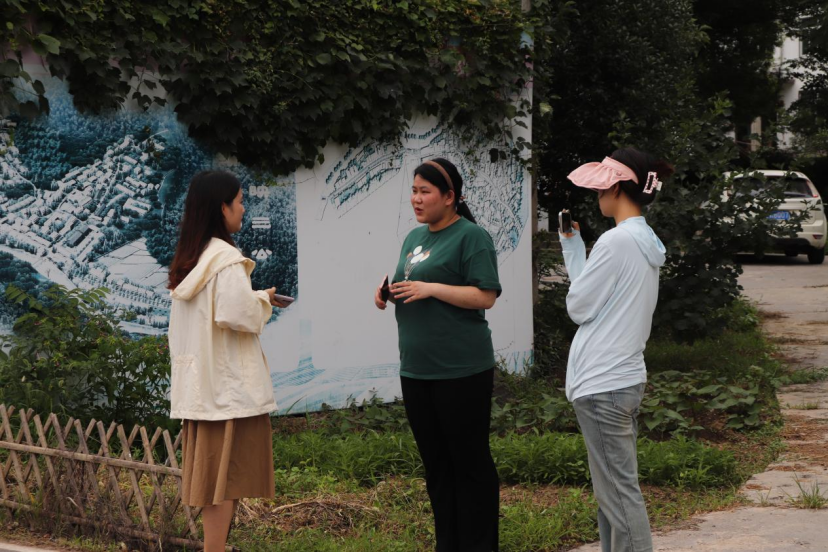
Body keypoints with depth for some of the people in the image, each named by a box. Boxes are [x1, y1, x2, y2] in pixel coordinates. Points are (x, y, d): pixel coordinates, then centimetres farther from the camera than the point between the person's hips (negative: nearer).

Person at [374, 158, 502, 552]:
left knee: (470, 462, 1)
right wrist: (388, 291, 4)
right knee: (435, 462, 13)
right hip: (416, 369, 8)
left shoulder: (470, 236, -8)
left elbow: (485, 296, -15)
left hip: (461, 371, -8)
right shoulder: (414, 238, 15)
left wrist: (430, 288, -21)